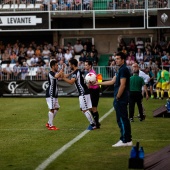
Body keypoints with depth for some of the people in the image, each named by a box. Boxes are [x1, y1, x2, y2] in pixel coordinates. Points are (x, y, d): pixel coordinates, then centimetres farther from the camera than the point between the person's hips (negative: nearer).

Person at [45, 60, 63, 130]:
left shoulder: (55, 73, 14)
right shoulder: (50, 73, -16)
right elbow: (56, 76, -36)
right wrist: (62, 70, -26)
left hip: (54, 94, 10)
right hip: (50, 95, -10)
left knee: (56, 108, 14)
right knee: (52, 109, -8)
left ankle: (49, 123, 22)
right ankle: (51, 126, -4)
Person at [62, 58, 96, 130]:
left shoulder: (76, 72, -15)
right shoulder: (78, 71, 16)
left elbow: (71, 82, -29)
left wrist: (63, 78, -23)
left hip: (83, 93, -10)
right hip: (84, 93, 10)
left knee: (85, 109, -5)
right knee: (82, 109, 13)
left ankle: (92, 124, -2)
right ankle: (93, 122, 15)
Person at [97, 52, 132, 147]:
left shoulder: (123, 70, -14)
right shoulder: (121, 70, 17)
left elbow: (122, 85, -19)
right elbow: (112, 82, 21)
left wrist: (117, 98, -16)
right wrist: (98, 83, 20)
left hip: (121, 99, -10)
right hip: (122, 99, 10)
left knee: (122, 119, -6)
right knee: (124, 119, 11)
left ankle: (125, 141, -3)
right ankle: (127, 140, 15)